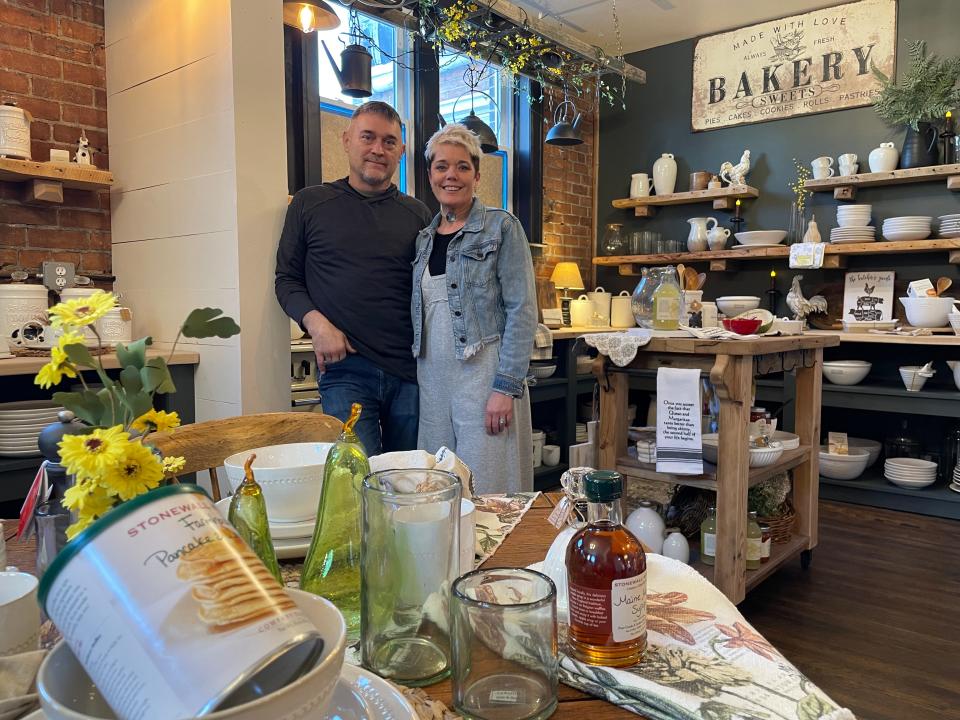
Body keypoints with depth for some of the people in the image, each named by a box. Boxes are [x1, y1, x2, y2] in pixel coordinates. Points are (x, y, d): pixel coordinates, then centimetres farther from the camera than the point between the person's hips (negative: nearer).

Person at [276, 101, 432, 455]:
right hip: (345, 369, -2)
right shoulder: (310, 203, 7)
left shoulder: (418, 214, 11)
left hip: (411, 372, 3)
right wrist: (315, 322, -10)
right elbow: (287, 278, 9)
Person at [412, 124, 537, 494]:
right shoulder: (423, 237, 14)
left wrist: (506, 387, -15)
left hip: (484, 376, -5)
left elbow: (522, 310, -9)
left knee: (486, 491, -1)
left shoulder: (501, 227, -2)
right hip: (432, 381, 5)